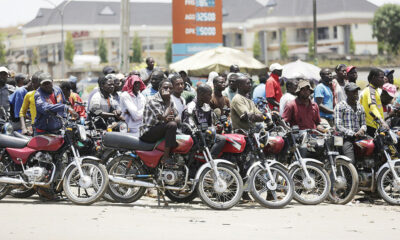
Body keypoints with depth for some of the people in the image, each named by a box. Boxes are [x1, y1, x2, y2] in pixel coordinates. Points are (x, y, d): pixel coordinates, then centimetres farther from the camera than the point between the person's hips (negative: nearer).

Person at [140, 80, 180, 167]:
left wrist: (172, 119, -17)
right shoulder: (153, 101, -15)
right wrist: (168, 103, -11)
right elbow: (164, 117, -24)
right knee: (172, 125, -29)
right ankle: (165, 157, -27)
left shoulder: (170, 102, 13)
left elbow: (178, 119, 6)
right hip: (148, 133, -9)